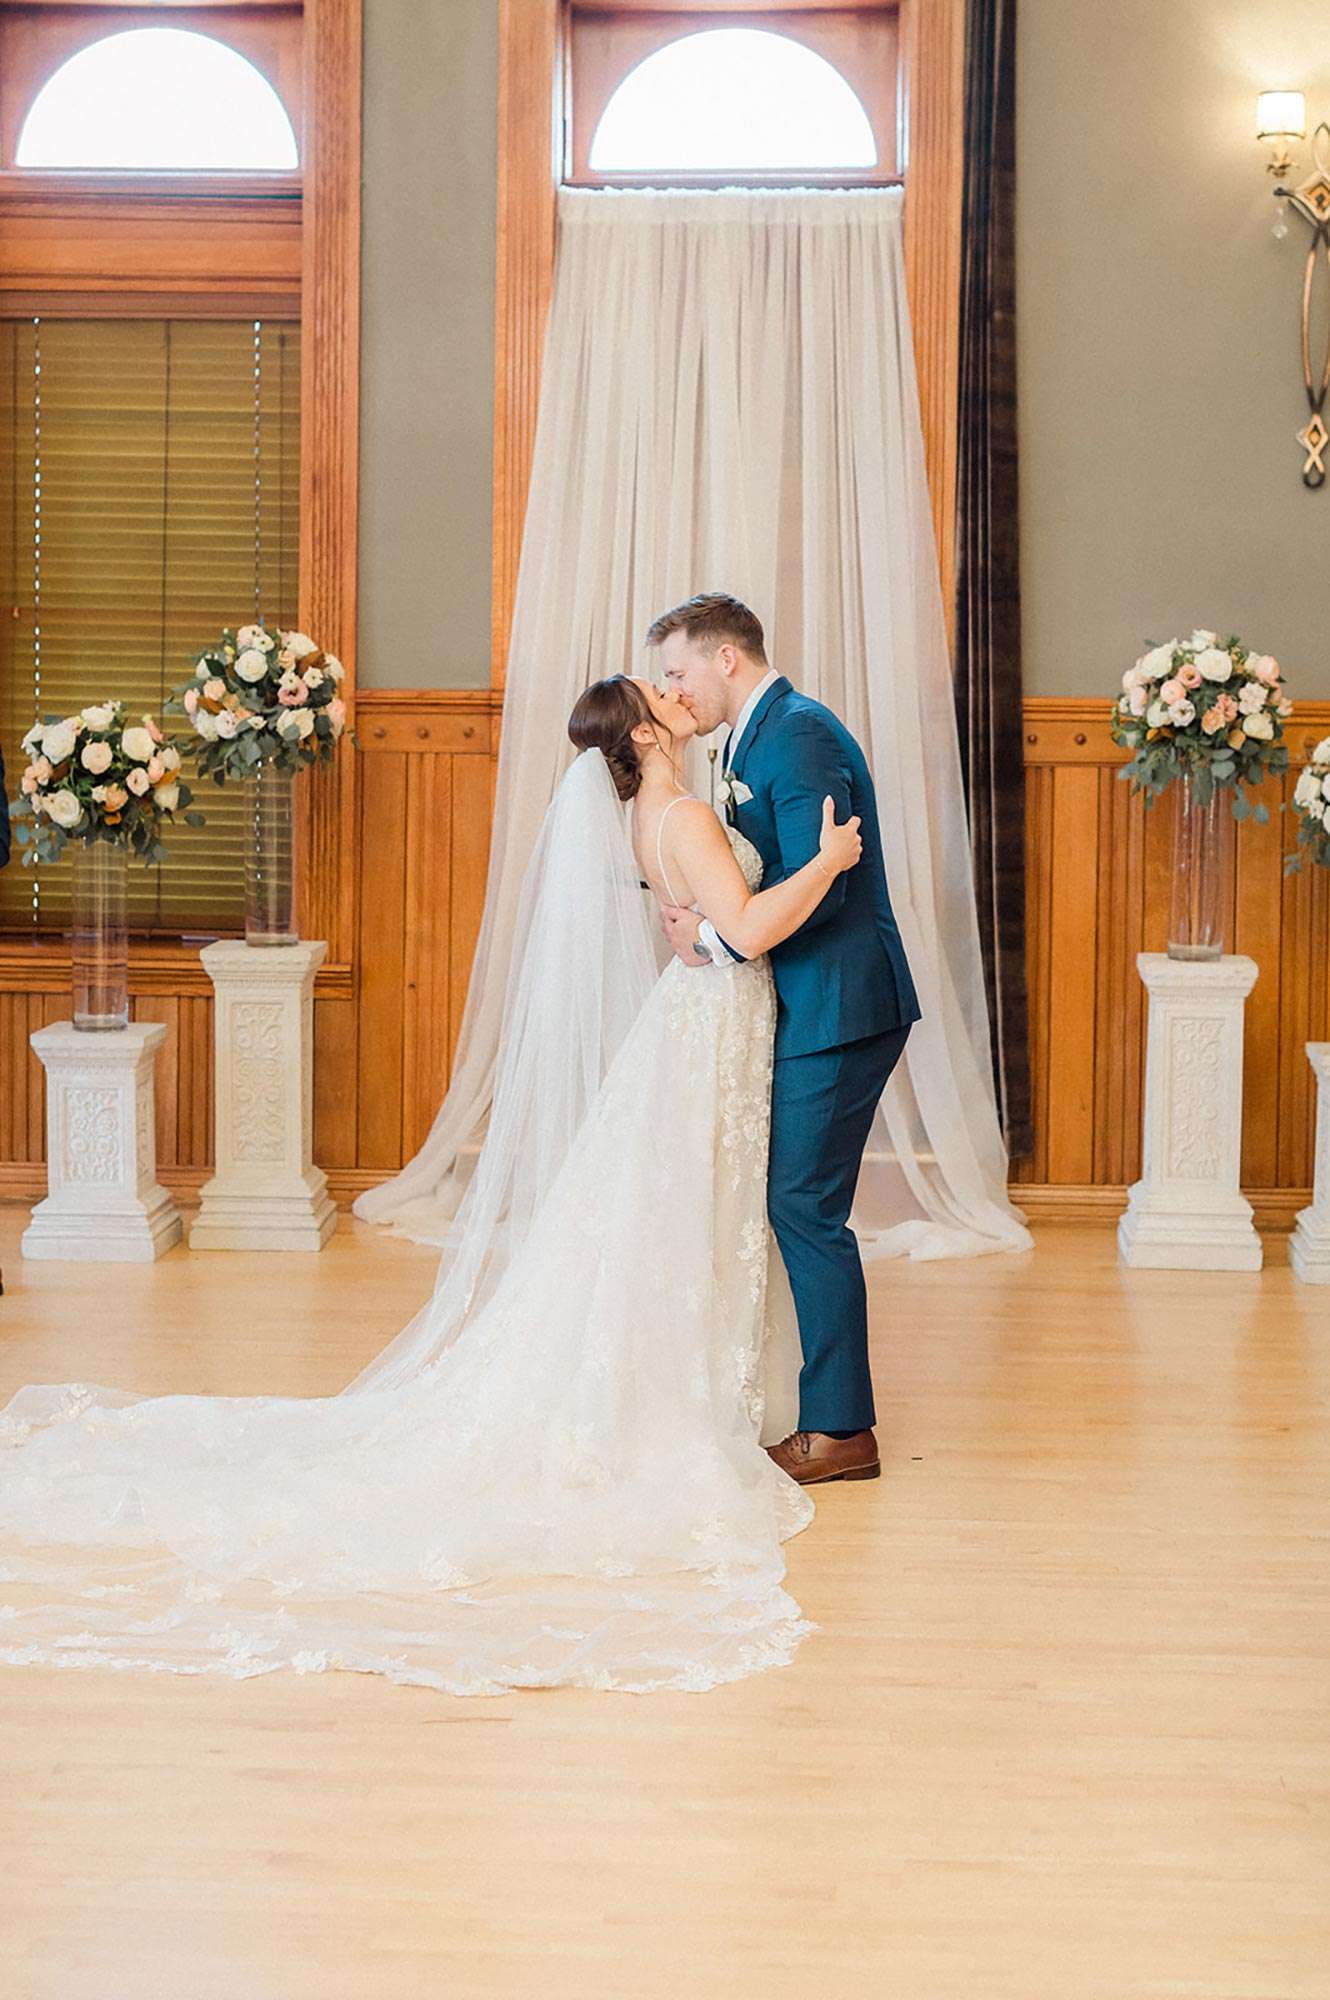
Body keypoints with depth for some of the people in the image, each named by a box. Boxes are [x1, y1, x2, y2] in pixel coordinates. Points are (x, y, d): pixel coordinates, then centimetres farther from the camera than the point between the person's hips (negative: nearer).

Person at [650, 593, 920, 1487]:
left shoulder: (798, 733, -14)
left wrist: (715, 938, -14)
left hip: (839, 1010, -10)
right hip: (808, 1009, 10)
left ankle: (840, 1430, 1)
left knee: (806, 1207, -6)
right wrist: (703, 915, 4)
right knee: (797, 1205, 12)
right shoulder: (762, 737, 17)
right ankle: (833, 1415, 20)